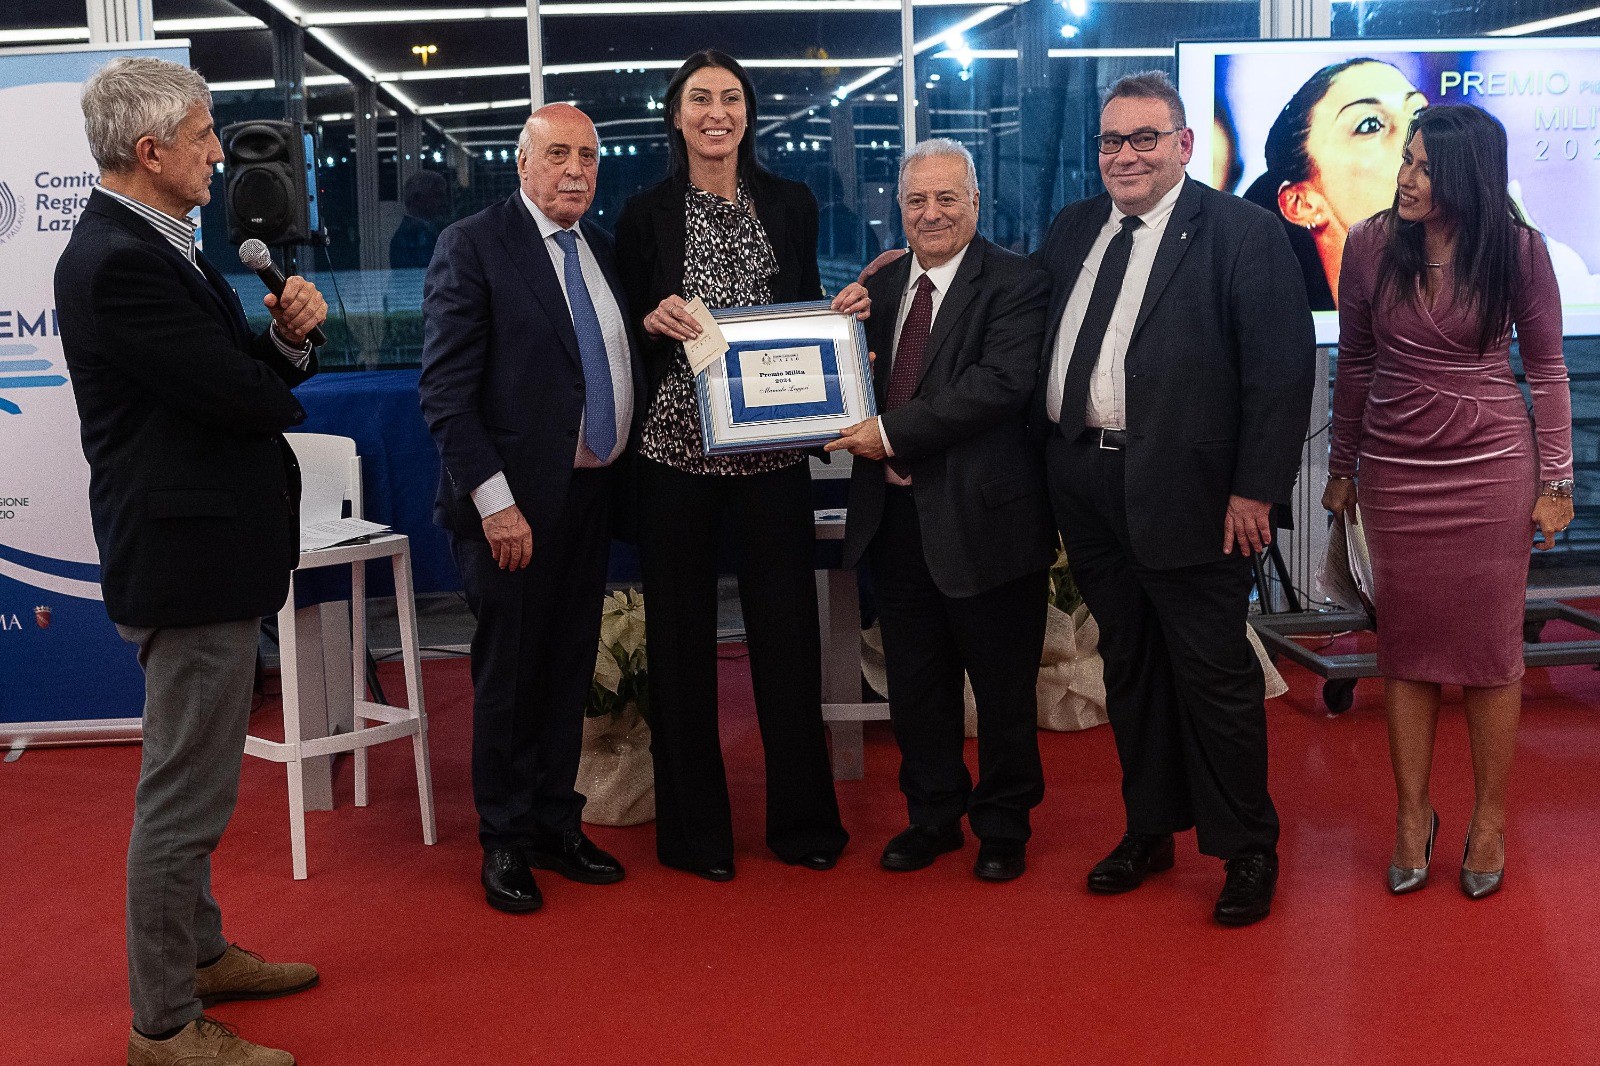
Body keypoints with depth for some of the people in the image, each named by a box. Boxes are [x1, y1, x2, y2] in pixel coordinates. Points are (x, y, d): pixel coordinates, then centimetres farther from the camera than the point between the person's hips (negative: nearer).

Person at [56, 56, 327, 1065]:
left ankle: (199, 950, 40)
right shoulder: (119, 263, -21)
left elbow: (253, 370, 12)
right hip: (190, 555, -11)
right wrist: (276, 389, 0)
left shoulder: (155, 245, 12)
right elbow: (242, 396, -23)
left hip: (211, 545, 11)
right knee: (185, 793, 0)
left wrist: (289, 334, -9)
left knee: (194, 780, 23)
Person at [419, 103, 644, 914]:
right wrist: (495, 501, -19)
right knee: (509, 674, 4)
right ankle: (505, 844, 20)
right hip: (515, 504, -6)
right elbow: (445, 391, -14)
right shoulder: (472, 247, -9)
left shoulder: (600, 247, 12)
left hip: (591, 494, 6)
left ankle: (557, 826, 29)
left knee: (569, 670, 14)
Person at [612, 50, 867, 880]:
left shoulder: (791, 205, 9)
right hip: (675, 446, -1)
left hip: (774, 447, 2)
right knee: (681, 635, 5)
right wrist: (654, 321, -15)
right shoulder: (645, 215, 3)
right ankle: (692, 827, 18)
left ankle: (802, 818, 20)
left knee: (787, 629, 5)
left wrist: (843, 311, -6)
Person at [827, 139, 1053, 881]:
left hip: (982, 515, -6)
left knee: (1002, 682, 9)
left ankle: (1003, 825, 26)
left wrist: (893, 431, -22)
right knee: (915, 681, 16)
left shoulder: (1015, 285, -9)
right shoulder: (881, 287, 12)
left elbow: (1003, 382, -22)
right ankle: (932, 815, 32)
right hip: (895, 515, 6)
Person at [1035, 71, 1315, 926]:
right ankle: (1149, 830, 32)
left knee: (1214, 675, 3)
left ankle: (1248, 851, 20)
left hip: (1185, 491, -6)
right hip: (1087, 486, 6)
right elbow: (1029, 336, 14)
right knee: (1127, 664, 17)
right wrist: (1050, 462, 6)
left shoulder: (1242, 233, -8)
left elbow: (1282, 368, -12)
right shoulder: (1073, 229, 12)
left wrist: (1254, 491, -16)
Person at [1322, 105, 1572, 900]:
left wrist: (1555, 482, 0)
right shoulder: (1371, 245, -2)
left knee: (1490, 650, 5)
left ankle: (1489, 820, 20)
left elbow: (1546, 369, 1)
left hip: (1491, 469, -2)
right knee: (1406, 647, 7)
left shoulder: (1518, 250, -6)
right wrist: (1342, 469, 11)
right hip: (1394, 471, 2)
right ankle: (1412, 816, 20)